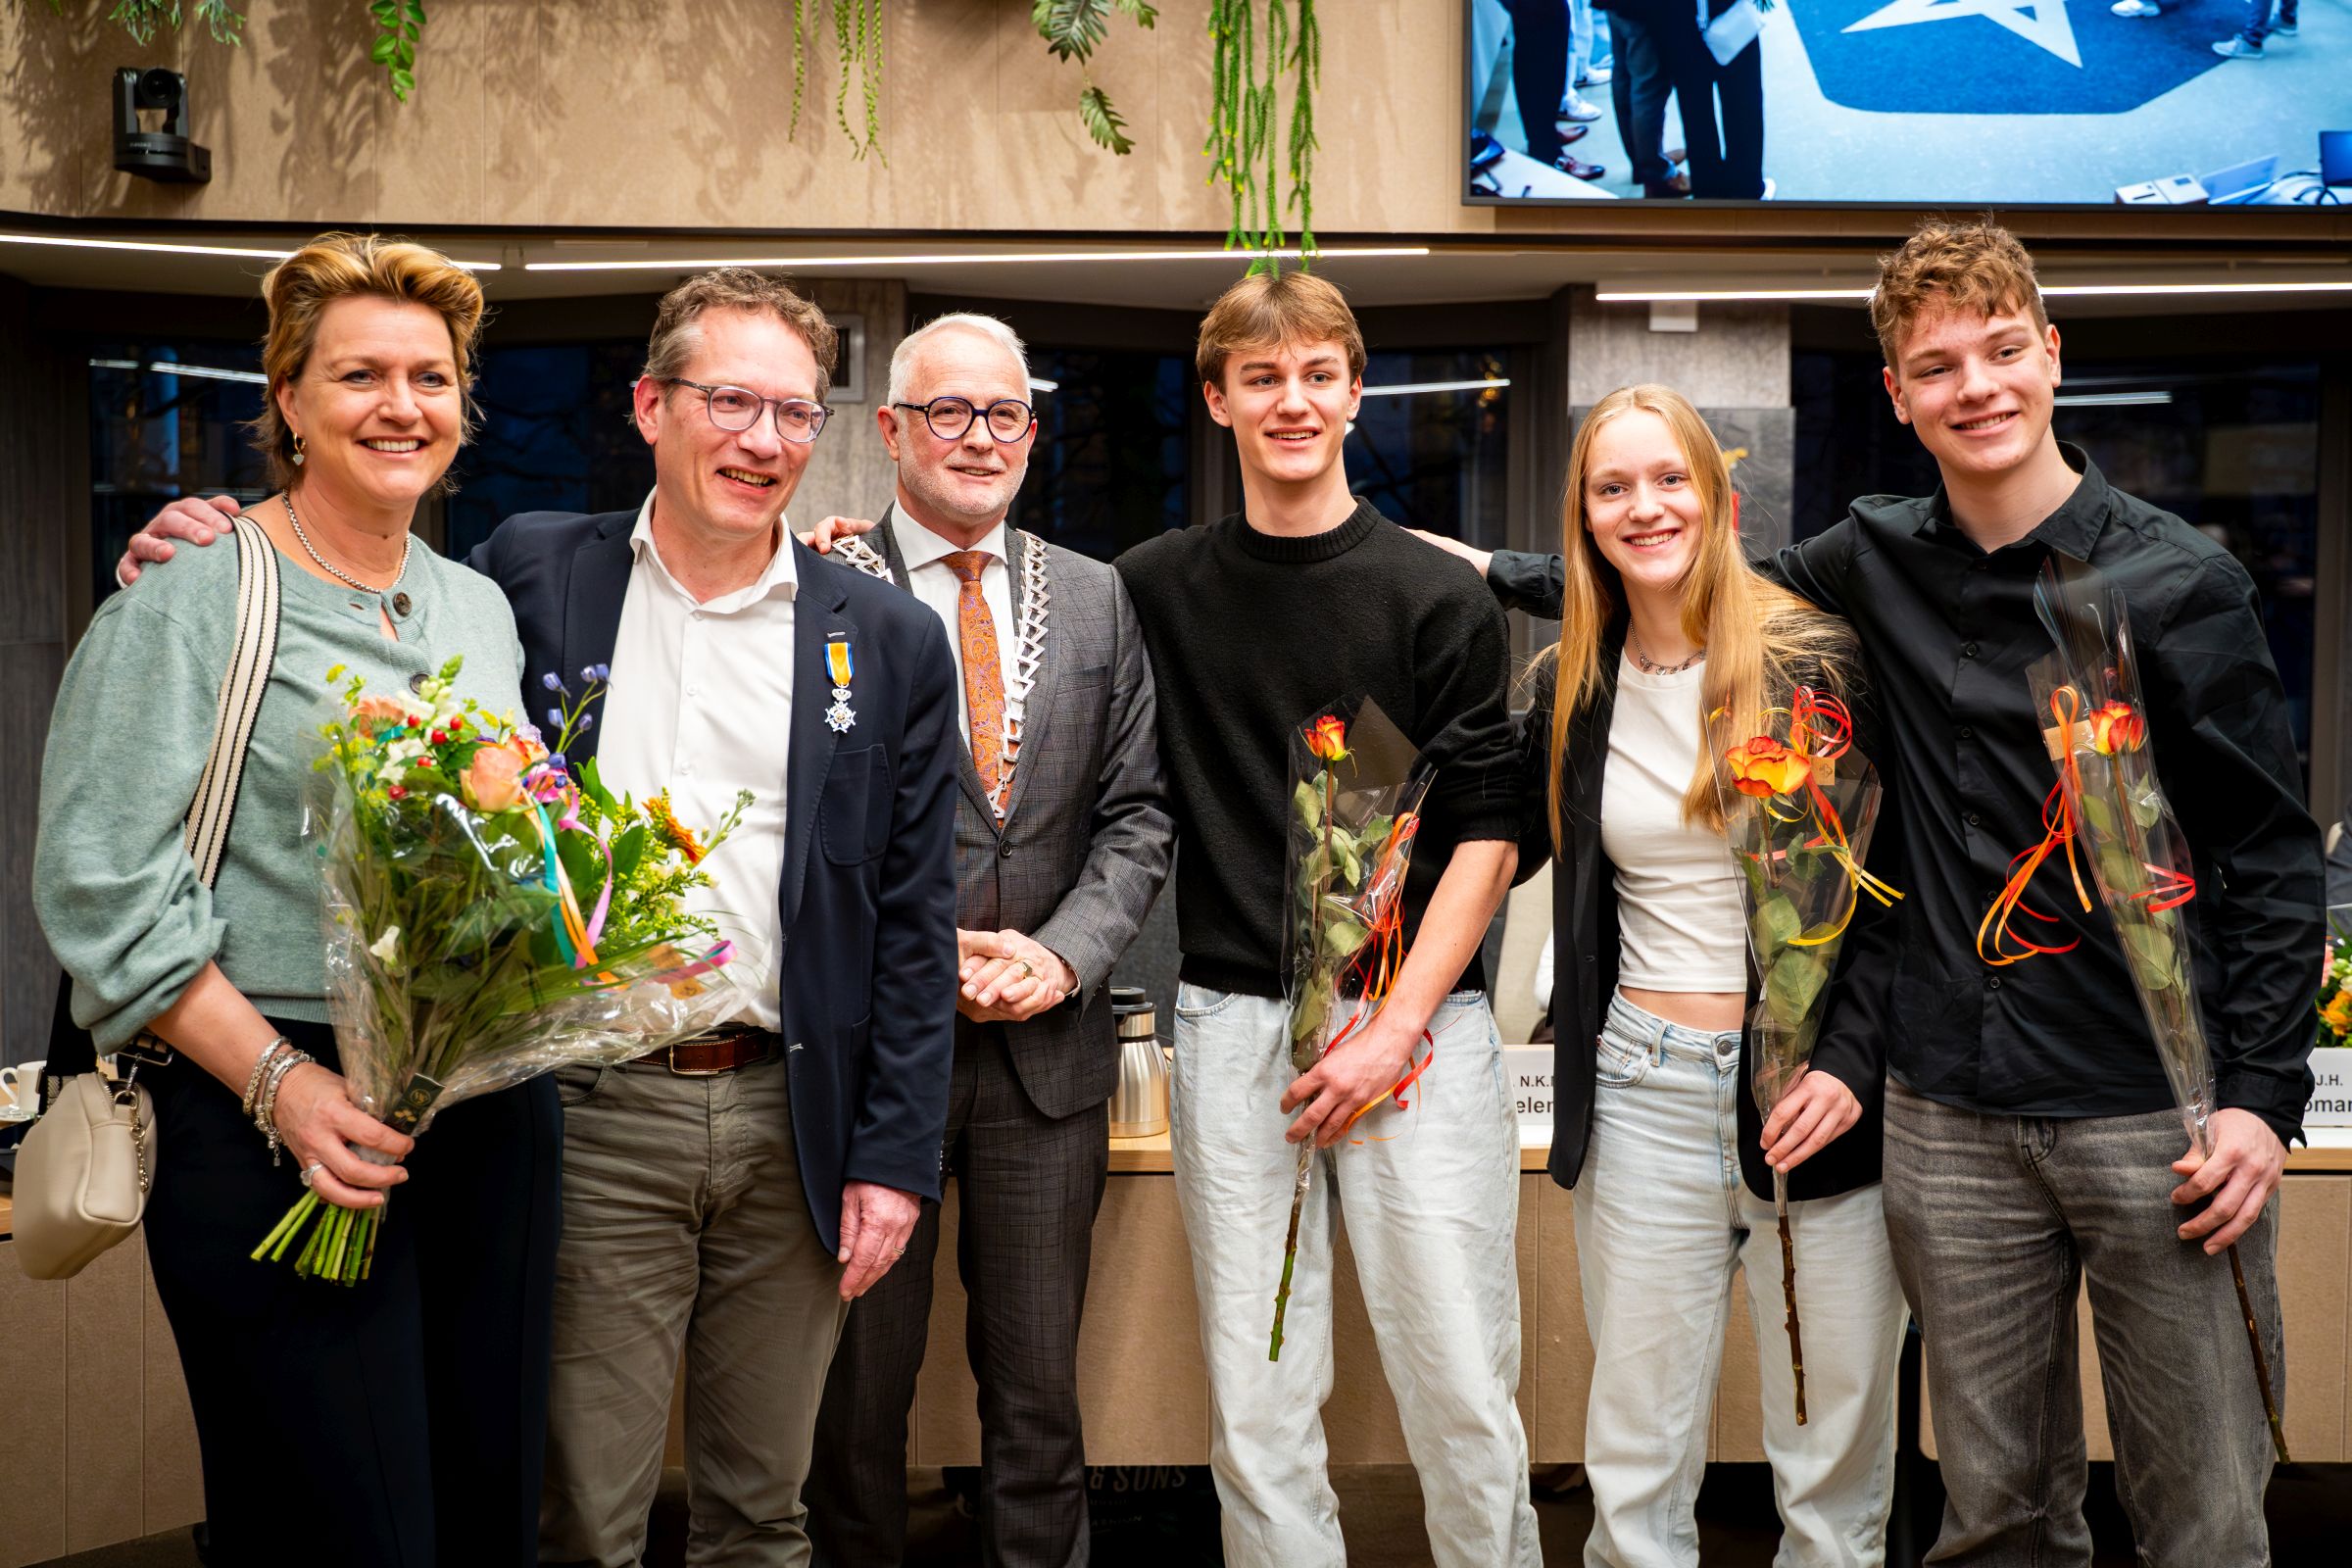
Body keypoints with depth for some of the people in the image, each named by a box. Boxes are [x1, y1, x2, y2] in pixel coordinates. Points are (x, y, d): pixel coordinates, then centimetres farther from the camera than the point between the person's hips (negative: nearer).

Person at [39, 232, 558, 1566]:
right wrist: (276, 1080, -19)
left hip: (495, 1110, 6)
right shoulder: (188, 600, -4)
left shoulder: (482, 607, 14)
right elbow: (100, 885, -11)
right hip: (272, 1115, -5)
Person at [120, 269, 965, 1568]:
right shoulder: (534, 572, 4)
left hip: (792, 1123, 1)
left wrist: (894, 1157, -1)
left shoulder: (889, 641, 4)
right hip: (595, 1114, -1)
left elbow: (914, 920, 4)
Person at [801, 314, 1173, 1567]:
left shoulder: (1096, 599, 10)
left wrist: (1064, 953, -8)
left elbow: (1135, 814, 7)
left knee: (1038, 1392, 12)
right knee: (858, 1386, 10)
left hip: (1048, 1044, 3)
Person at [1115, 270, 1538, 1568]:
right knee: (1256, 1404, 5)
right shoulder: (1153, 590, 9)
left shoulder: (1440, 599, 2)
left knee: (1459, 1382, 0)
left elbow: (1487, 833, 0)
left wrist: (1394, 1029, -9)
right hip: (1232, 1024, 2)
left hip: (1415, 1023, -1)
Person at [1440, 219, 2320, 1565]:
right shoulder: (1878, 562, 6)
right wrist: (1496, 575, 23)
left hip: (2161, 1116, -3)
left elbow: (2272, 852, -2)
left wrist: (2264, 1090, -9)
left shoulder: (2178, 584, -4)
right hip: (1952, 1119, 3)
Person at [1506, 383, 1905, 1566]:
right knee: (1633, 1473, 8)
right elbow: (1502, 848, 23)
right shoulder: (1570, 691, 8)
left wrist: (1854, 1058, -13)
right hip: (1642, 1099, 3)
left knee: (1835, 1473, 7)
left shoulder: (1818, 660, -4)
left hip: (1817, 1102, -3)